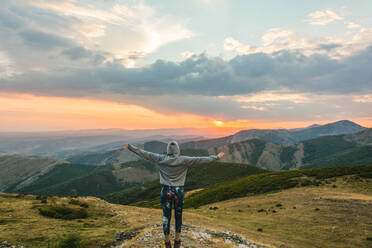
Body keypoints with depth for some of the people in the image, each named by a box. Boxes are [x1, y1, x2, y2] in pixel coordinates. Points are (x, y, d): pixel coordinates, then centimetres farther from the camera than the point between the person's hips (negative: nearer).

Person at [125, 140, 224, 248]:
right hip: (179, 191, -1)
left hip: (165, 191, 1)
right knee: (178, 216, 18)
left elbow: (144, 153, -2)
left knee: (166, 217, 13)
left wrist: (130, 147, 7)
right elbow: (200, 159, -10)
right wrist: (216, 157, -3)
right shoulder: (183, 160, -11)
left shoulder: (160, 159, -7)